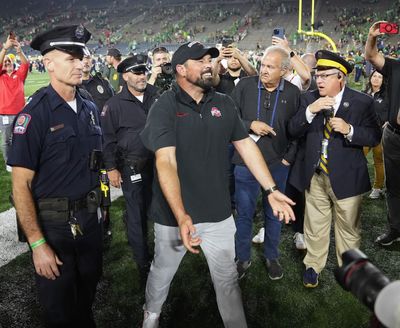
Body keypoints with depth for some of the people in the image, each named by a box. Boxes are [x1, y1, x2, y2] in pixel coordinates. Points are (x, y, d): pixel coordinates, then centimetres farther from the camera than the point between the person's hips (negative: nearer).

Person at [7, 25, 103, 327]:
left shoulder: (90, 110, 5)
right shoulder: (34, 114, -15)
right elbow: (21, 184, -16)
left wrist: (97, 209, 10)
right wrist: (37, 243, -19)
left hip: (90, 219, 5)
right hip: (53, 224, -5)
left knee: (87, 299, 22)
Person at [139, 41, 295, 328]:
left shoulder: (224, 104, 2)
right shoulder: (164, 107, -13)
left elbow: (246, 145, 6)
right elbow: (166, 162, -24)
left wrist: (271, 190, 1)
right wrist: (181, 216, -34)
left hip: (218, 213, 3)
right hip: (175, 215, -2)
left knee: (228, 279, 15)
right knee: (162, 272, 20)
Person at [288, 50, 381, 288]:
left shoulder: (362, 102, -8)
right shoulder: (309, 99, 1)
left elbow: (374, 137, -7)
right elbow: (293, 131, -4)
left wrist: (349, 130, -25)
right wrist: (310, 111, -21)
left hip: (346, 177, -2)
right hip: (315, 176, 2)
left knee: (348, 228, 14)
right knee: (315, 226, 14)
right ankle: (313, 265, 34)